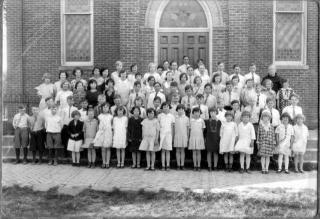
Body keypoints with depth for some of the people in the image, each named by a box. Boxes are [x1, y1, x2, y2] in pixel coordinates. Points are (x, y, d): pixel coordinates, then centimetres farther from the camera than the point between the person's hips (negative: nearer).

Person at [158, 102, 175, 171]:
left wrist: (173, 136, 7)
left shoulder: (171, 116, 6)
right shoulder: (160, 116, 5)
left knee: (168, 150, 1)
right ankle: (163, 165, 4)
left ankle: (168, 165, 5)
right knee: (163, 150, 1)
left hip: (169, 134, 0)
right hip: (161, 134, 0)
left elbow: (172, 126, 9)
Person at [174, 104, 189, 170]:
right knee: (177, 151, 3)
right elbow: (173, 128, 7)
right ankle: (178, 165, 8)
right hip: (177, 136, 0)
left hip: (184, 136, 0)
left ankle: (182, 165, 7)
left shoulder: (186, 118, 3)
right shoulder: (175, 118, 3)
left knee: (182, 150, 3)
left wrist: (187, 137, 4)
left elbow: (188, 128, 7)